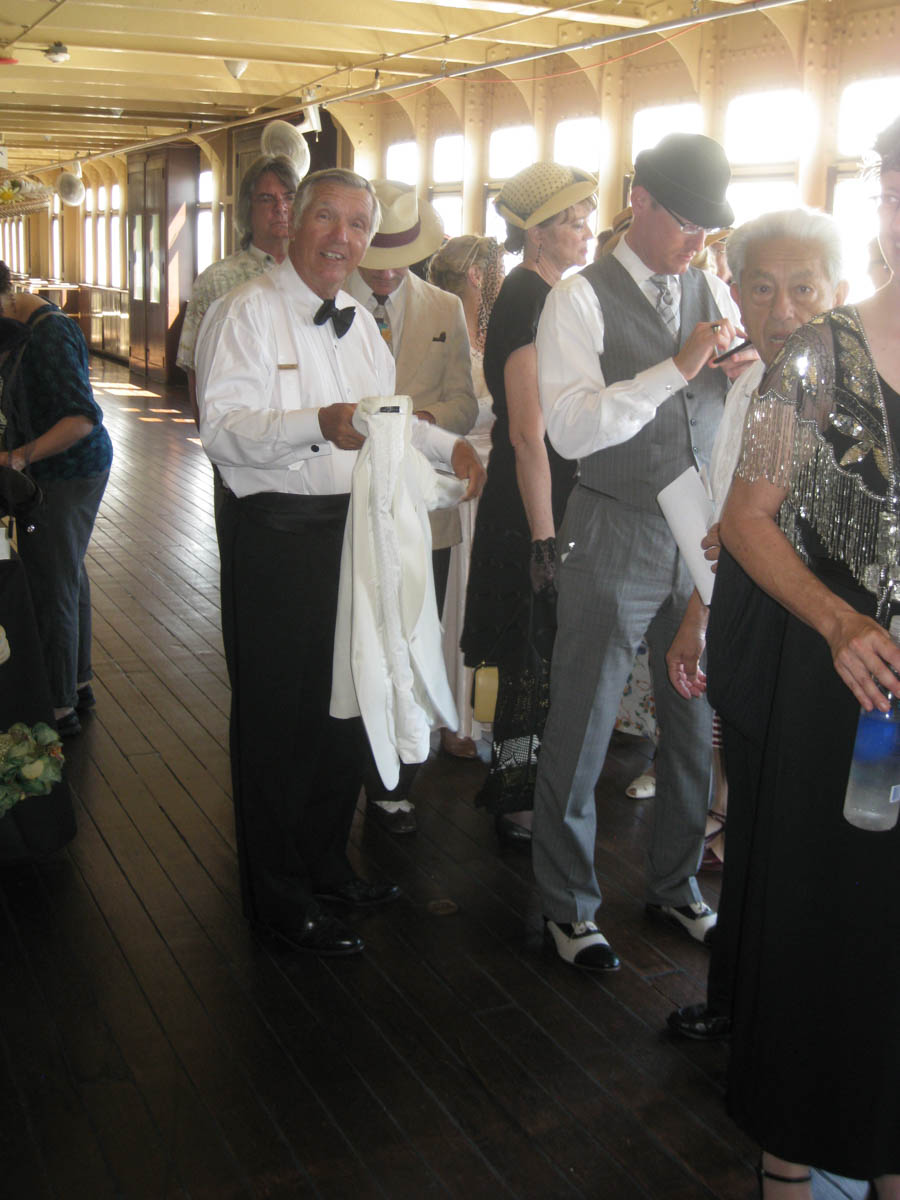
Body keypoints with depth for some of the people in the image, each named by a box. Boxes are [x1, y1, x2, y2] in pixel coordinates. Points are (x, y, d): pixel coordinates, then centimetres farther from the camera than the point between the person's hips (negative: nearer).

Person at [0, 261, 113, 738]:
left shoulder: (48, 335, -23)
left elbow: (84, 417, -29)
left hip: (65, 474, -10)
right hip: (73, 469, 10)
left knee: (53, 587, -3)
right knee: (68, 576, 19)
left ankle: (60, 709, 8)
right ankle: (78, 684, 34)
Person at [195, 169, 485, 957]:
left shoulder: (358, 323, 15)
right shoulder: (248, 312, -11)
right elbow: (224, 428, -23)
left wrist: (449, 446, 8)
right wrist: (319, 424, -37)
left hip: (348, 529, 8)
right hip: (275, 533, -8)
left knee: (346, 703, 17)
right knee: (277, 715, 1)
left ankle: (326, 863, 36)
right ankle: (279, 898, 17)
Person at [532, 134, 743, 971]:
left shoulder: (712, 292, 10)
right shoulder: (582, 300, -8)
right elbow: (571, 428, -20)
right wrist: (676, 369, -24)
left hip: (701, 535, 6)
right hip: (615, 539, -5)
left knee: (696, 721, 14)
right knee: (581, 730, 5)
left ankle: (675, 885, 34)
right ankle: (568, 903, 24)